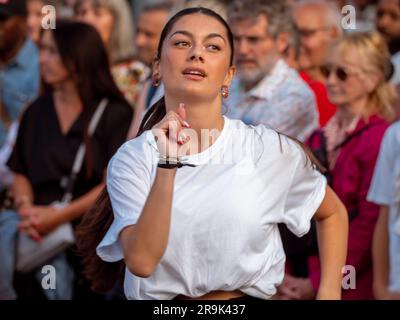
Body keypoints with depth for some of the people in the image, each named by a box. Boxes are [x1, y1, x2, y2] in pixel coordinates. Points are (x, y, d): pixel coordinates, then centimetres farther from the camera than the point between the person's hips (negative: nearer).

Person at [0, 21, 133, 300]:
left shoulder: (115, 114, 2)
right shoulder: (37, 112, 17)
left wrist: (59, 217, -14)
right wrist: (25, 206, -6)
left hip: (88, 225, -4)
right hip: (40, 221, 4)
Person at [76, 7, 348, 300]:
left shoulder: (269, 150, -2)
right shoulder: (131, 159, -2)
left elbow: (333, 212, 13)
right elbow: (141, 260, -14)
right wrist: (168, 166, -20)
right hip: (160, 302, 0)